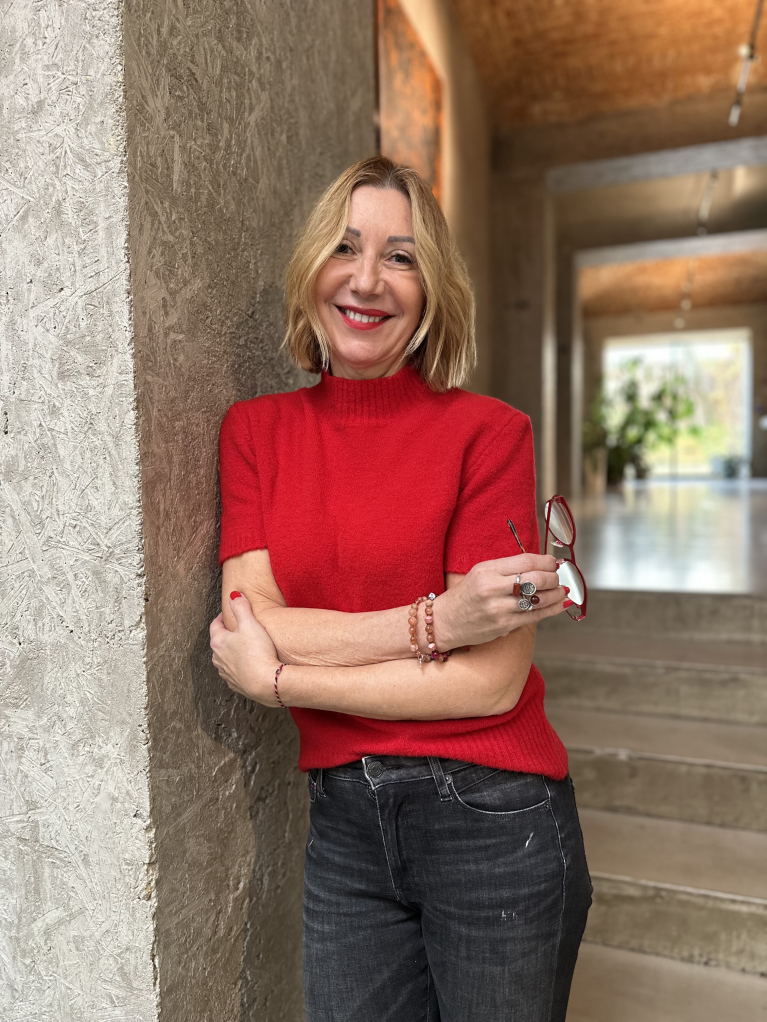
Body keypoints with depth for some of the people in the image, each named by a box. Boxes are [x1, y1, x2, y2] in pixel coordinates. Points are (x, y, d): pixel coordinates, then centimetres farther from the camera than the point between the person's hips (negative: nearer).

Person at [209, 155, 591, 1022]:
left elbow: (490, 682, -16)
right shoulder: (253, 430, 0)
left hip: (492, 819, -2)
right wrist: (437, 622, -20)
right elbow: (255, 629, -9)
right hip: (342, 824, 3)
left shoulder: (487, 432, -12)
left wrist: (277, 679, -12)